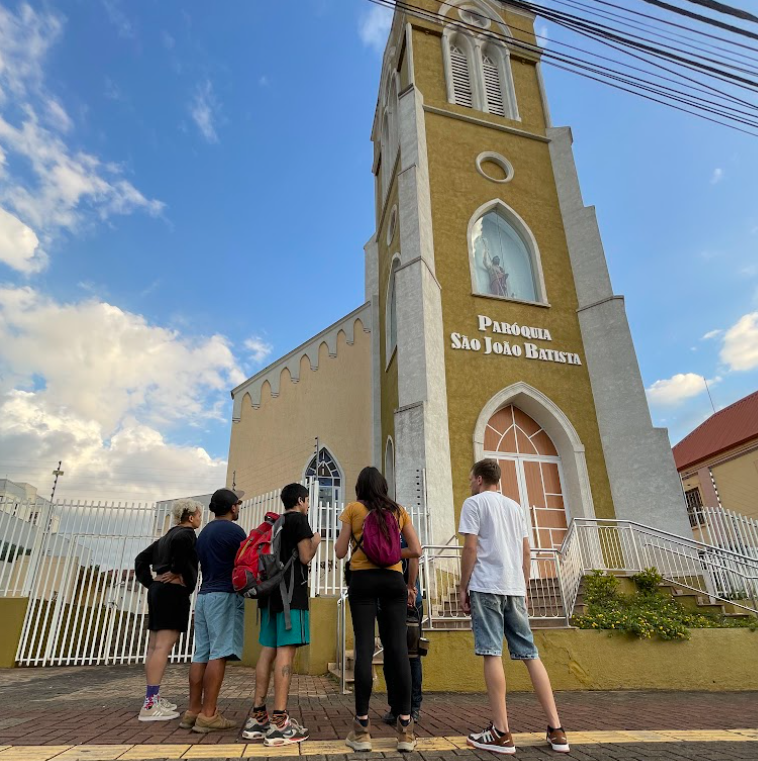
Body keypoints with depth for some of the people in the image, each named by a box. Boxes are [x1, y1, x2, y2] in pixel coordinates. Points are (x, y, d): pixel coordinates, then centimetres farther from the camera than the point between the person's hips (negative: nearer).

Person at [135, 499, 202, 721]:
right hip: (173, 592, -10)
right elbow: (180, 543, -32)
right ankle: (150, 705, -11)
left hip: (158, 590, 10)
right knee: (163, 646, -10)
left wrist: (150, 582, 15)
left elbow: (141, 558, 22)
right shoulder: (186, 533, -7)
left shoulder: (168, 536, 20)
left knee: (155, 646, 11)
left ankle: (153, 698, 19)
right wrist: (177, 571, -18)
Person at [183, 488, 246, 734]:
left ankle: (193, 710, 12)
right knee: (219, 654, -7)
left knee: (201, 654, 9)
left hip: (204, 595, 9)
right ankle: (208, 715, -7)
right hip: (225, 595, -8)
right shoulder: (233, 530, -9)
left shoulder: (204, 531, 17)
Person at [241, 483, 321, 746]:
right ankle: (279, 723, -13)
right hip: (292, 591, -8)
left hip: (271, 589, 8)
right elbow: (305, 557, -9)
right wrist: (315, 542, 9)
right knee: (286, 650, -11)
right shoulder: (299, 519, -4)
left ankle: (257, 717, 9)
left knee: (268, 650, 8)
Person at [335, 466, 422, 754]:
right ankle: (405, 728, 4)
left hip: (362, 578, -1)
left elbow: (340, 552, 4)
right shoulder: (399, 511, 12)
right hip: (393, 579, 2)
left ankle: (362, 728, 1)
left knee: (364, 647, -2)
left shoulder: (353, 508, 6)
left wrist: (341, 538, 24)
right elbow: (416, 550, 7)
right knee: (398, 648, 1)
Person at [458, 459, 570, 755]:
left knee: (492, 653, -4)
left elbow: (471, 547, -10)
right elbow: (526, 552, 16)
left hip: (486, 585, -6)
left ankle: (501, 733, -2)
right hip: (514, 587, 6)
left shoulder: (474, 503, -1)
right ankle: (556, 730, 10)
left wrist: (463, 587, -5)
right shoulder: (514, 506, 17)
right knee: (530, 654, 9)